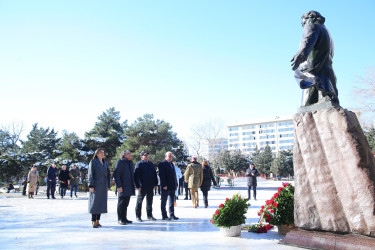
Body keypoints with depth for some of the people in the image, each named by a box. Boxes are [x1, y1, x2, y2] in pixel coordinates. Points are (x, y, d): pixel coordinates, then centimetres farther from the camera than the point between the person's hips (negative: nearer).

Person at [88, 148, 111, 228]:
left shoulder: (105, 163, 13)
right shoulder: (93, 162, -3)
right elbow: (90, 174, -8)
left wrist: (108, 186, 9)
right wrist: (91, 186, -14)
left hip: (103, 186, 6)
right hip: (96, 185, -5)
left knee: (101, 203, 5)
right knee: (95, 203, -4)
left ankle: (98, 221, 13)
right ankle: (94, 222, 0)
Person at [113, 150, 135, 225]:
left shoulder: (130, 163, 15)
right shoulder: (120, 162, -9)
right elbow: (116, 174, -14)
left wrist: (133, 185, 16)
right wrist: (119, 186, -19)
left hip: (129, 187, 7)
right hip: (123, 187, -7)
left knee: (126, 203, 13)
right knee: (121, 203, 0)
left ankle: (124, 218, 21)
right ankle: (120, 219, 9)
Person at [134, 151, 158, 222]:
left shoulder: (151, 164, 13)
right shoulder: (139, 164, -6)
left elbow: (154, 174, 16)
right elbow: (136, 175, -11)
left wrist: (155, 183, 10)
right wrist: (138, 186, -17)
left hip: (150, 187, 6)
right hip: (142, 187, -6)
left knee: (149, 201, 13)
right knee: (139, 201, 2)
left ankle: (149, 215, 24)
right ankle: (138, 216, 12)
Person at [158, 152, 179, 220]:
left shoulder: (171, 164, 18)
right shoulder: (162, 164, -8)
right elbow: (162, 175, -16)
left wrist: (176, 184, 12)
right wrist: (164, 185, -21)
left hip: (172, 186, 8)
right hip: (166, 186, -8)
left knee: (172, 201, 13)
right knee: (164, 201, 2)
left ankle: (172, 215, 20)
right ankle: (164, 216, 8)